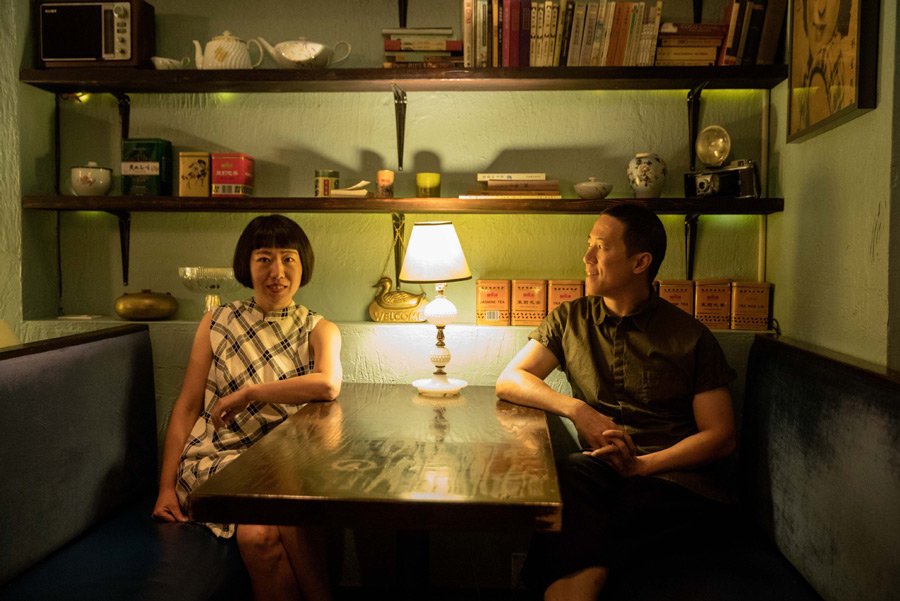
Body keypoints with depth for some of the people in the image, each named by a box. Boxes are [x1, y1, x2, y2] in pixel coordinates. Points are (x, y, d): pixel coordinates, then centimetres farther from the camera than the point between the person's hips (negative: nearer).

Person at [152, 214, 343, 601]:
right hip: (219, 456, 0)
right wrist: (166, 488, -1)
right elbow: (186, 408, 7)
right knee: (257, 534, -28)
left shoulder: (319, 330, 7)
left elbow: (328, 385, -16)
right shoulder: (216, 324, 10)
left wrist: (246, 394, -15)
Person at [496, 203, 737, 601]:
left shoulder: (690, 337, 6)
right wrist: (575, 409, -9)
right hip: (597, 466, 4)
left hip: (670, 472, -3)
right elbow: (509, 381, 9)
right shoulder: (570, 319, 15)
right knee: (568, 475, -35)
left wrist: (641, 464, -13)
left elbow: (721, 436, 3)